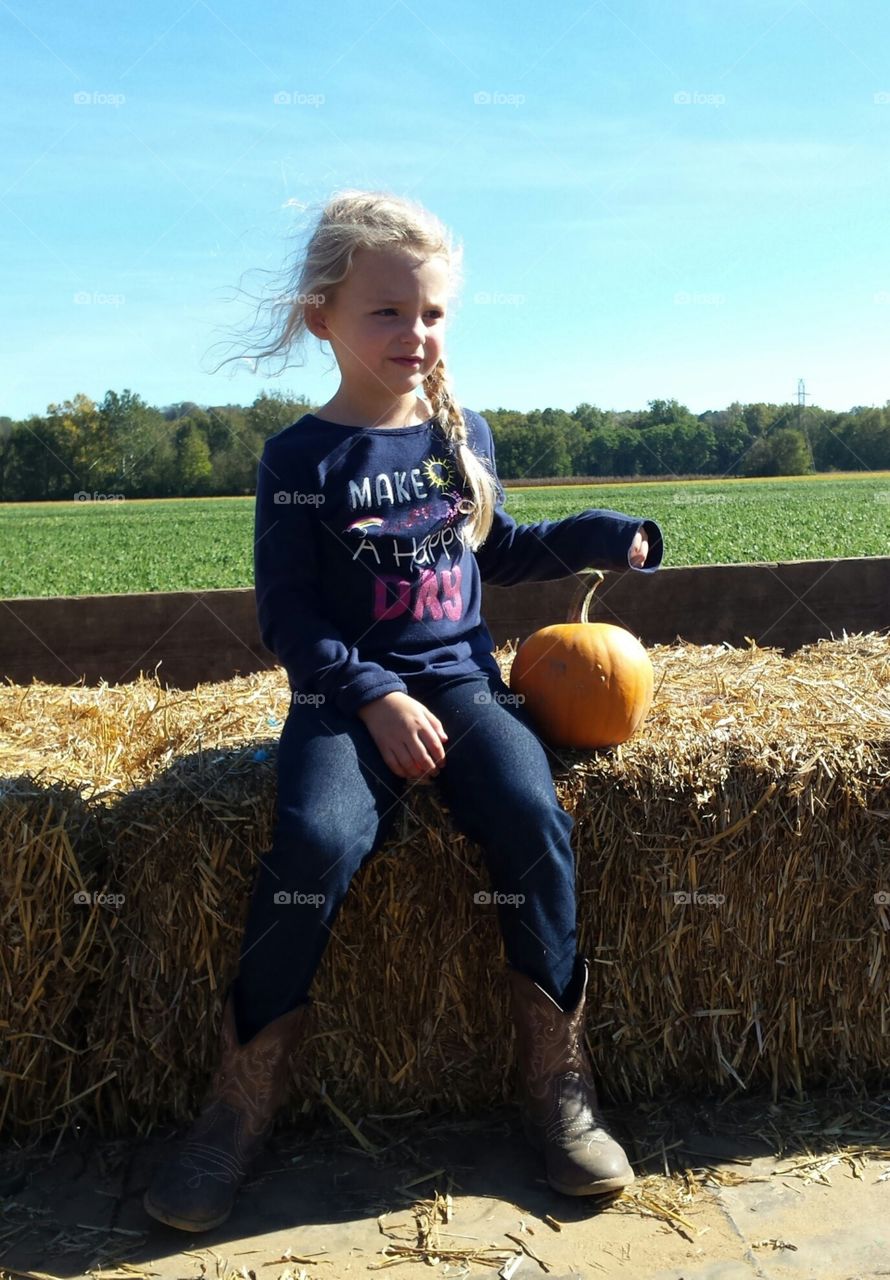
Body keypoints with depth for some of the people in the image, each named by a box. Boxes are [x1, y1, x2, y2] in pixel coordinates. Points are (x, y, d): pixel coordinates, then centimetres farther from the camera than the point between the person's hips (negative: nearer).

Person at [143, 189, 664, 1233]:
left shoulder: (463, 432, 12)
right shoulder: (300, 459, -1)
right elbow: (286, 617, -5)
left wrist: (601, 537, 15)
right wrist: (374, 701, -17)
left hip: (460, 679, 3)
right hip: (341, 695, -3)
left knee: (533, 819, -24)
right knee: (318, 842, -29)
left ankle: (557, 1083, -4)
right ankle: (242, 1101, -7)